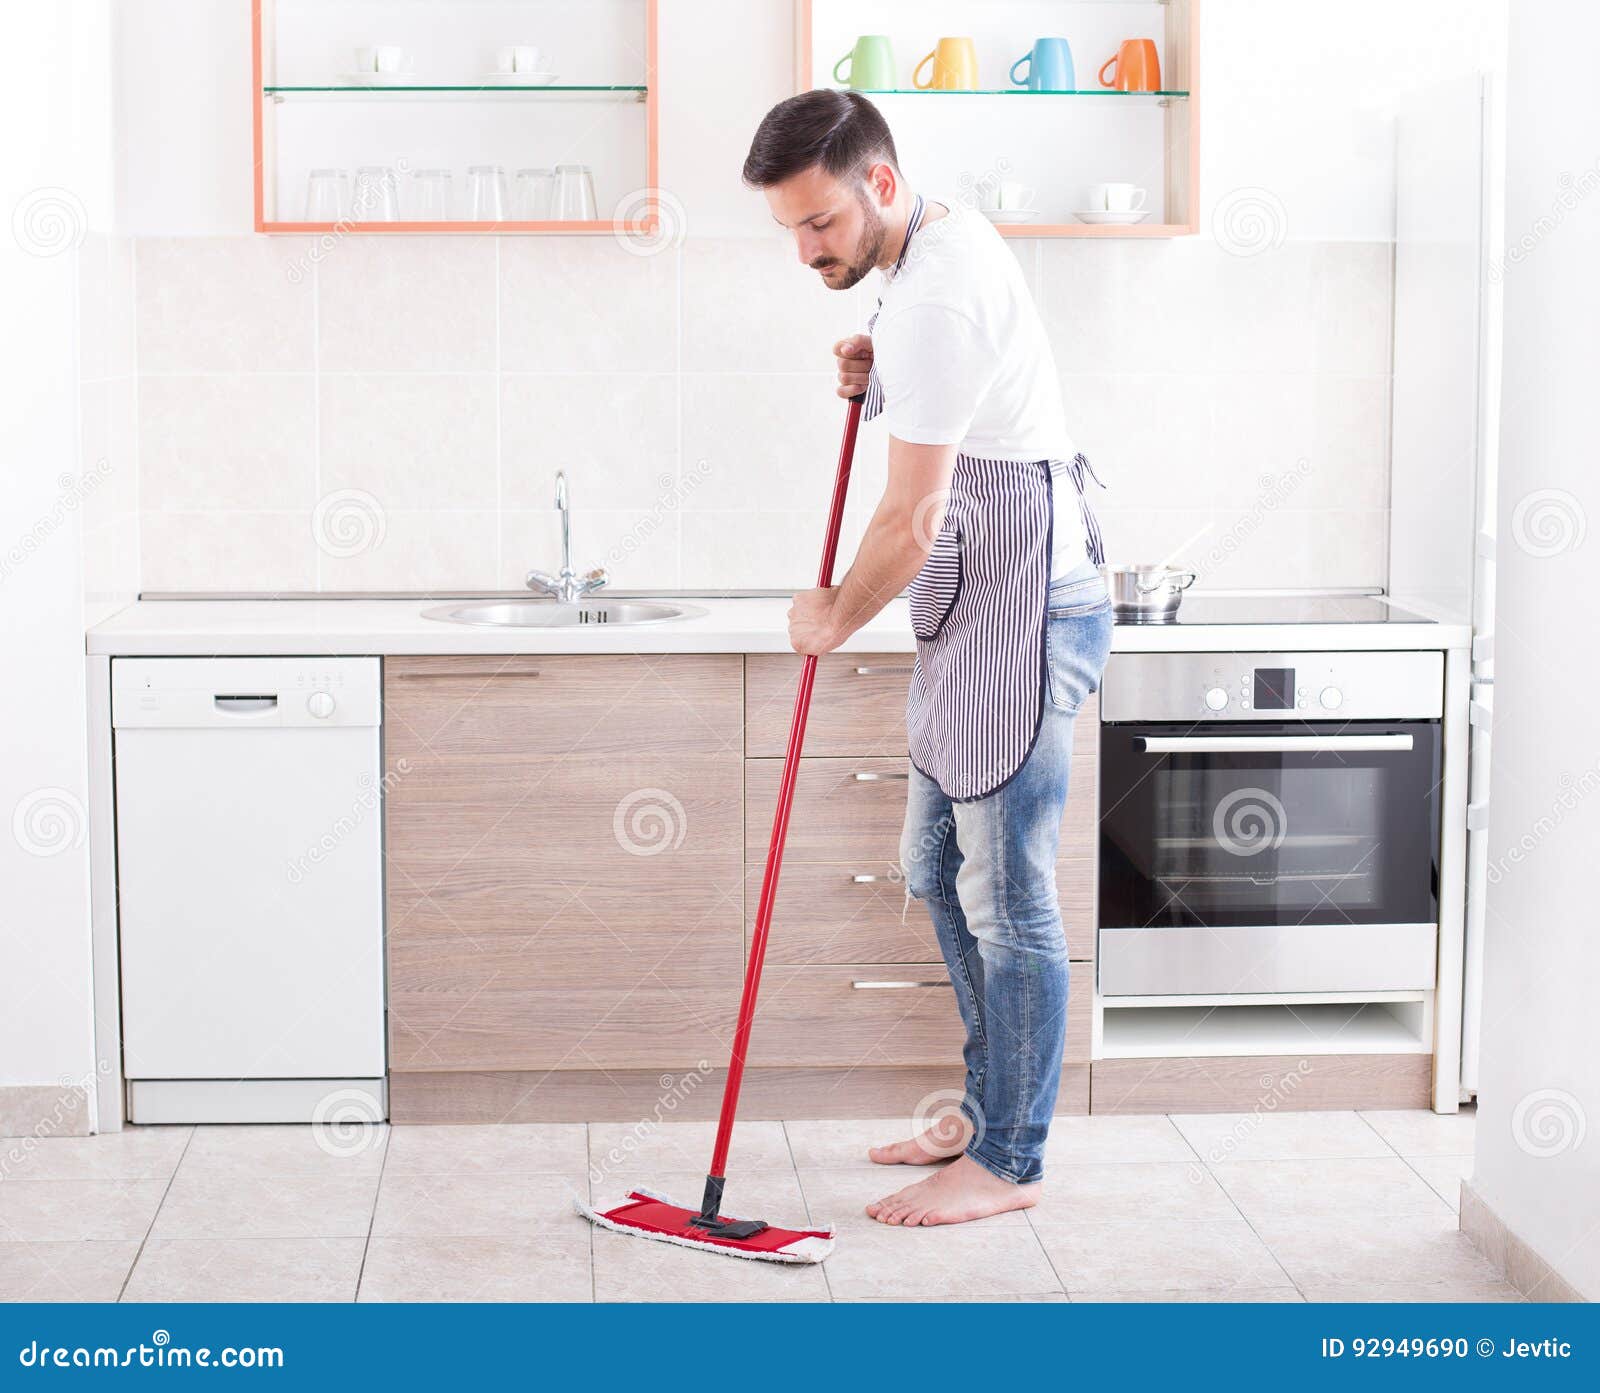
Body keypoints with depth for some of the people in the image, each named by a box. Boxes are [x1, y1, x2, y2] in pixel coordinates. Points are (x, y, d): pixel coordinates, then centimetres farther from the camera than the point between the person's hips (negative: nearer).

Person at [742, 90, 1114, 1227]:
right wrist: (880, 381, 9)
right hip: (978, 613, 11)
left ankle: (1009, 1163, 6)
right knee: (940, 869, 16)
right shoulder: (945, 239, 12)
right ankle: (989, 1111, 28)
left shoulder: (936, 295, -21)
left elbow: (913, 517, -19)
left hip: (1021, 614, -11)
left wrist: (837, 617, -2)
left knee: (1004, 894, -4)